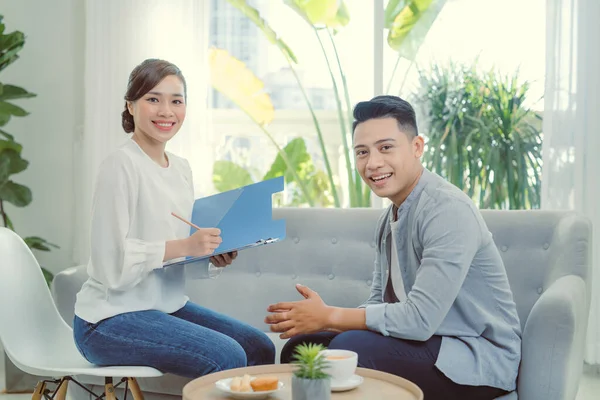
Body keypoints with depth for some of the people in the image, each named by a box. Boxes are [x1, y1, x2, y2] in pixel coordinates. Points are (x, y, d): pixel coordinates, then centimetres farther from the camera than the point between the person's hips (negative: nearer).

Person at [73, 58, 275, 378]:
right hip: (110, 320, -8)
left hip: (169, 306, 8)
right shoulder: (121, 165, -15)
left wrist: (215, 259, -6)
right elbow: (112, 263, -20)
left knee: (260, 349, 1)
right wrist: (182, 247, -26)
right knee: (226, 356, -21)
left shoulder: (181, 168, 8)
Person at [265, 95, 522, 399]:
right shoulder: (390, 219, 9)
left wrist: (329, 316, -18)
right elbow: (379, 303, 9)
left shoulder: (448, 211, -21)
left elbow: (420, 319, -27)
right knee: (300, 346, -1)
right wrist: (321, 319, -10)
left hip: (480, 356, -8)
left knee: (351, 347, -27)